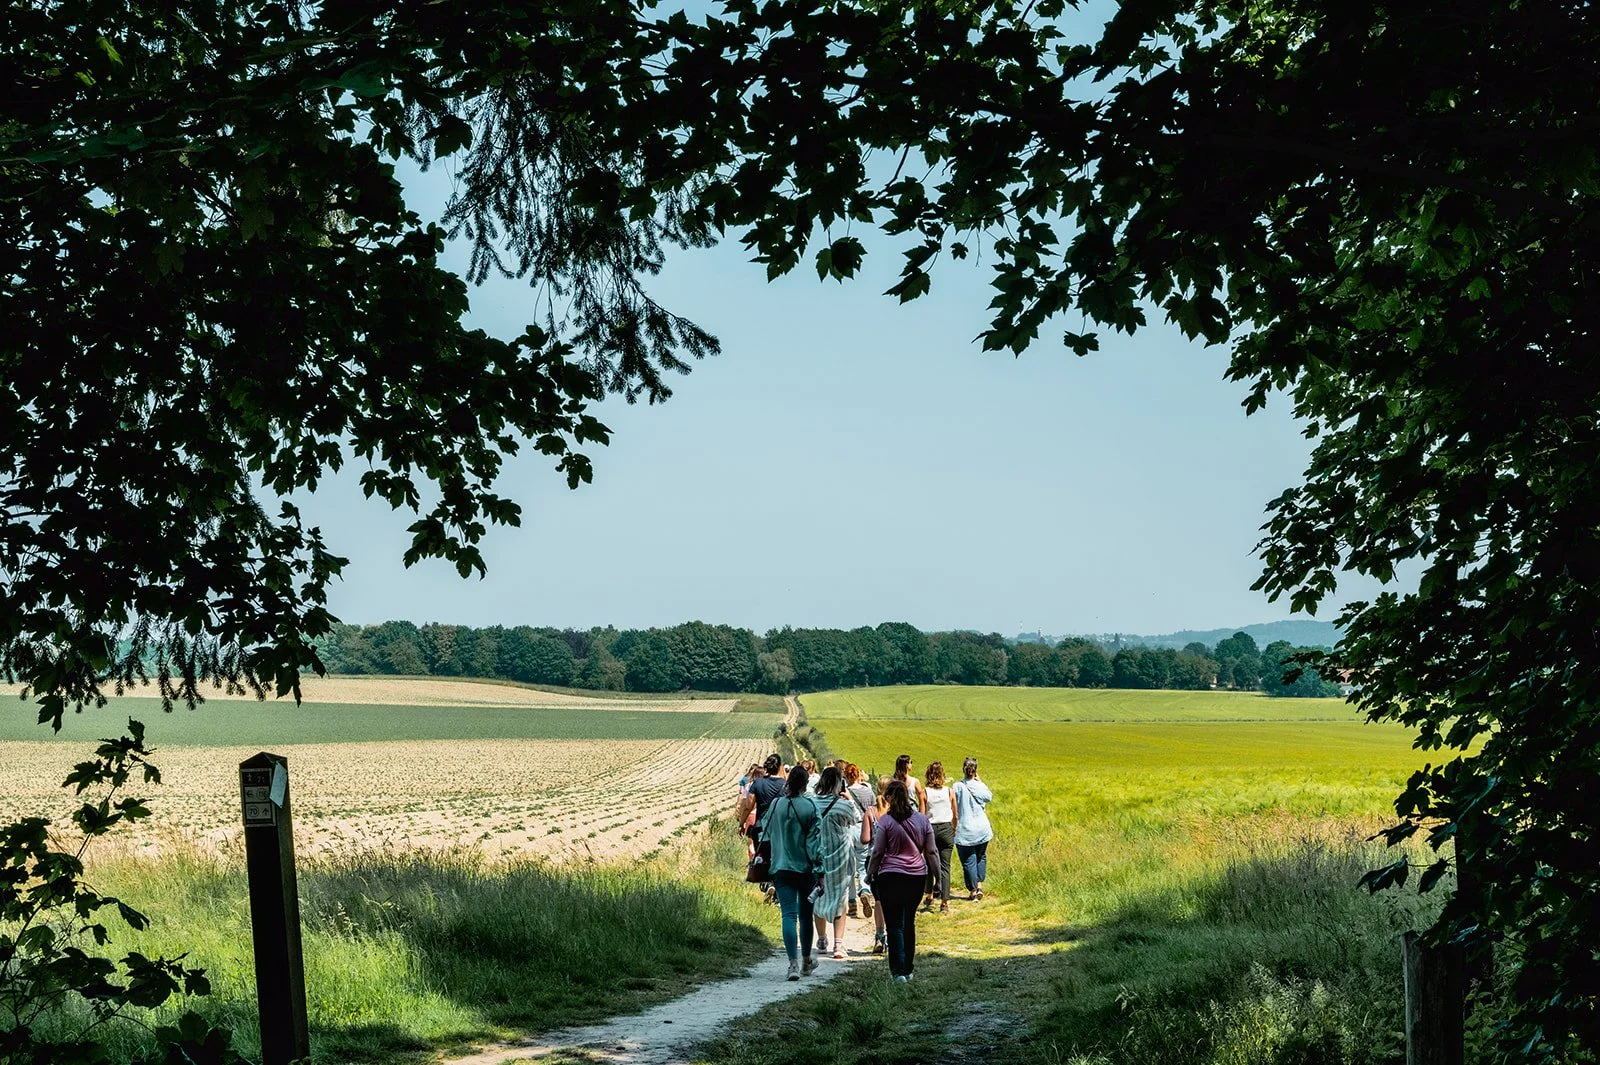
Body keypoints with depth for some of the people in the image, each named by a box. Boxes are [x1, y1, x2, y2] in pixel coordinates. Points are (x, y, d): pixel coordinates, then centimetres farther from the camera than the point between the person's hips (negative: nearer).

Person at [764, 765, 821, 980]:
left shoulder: (775, 805, -1)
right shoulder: (811, 806, -8)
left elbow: (766, 833, 10)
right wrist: (819, 869, -1)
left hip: (782, 867, 1)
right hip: (806, 867, 0)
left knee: (789, 915, -5)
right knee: (805, 915, 14)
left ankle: (793, 963, -20)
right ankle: (806, 962, 27)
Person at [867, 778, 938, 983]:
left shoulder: (886, 820, -8)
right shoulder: (922, 819, 4)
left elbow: (877, 852, -6)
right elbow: (931, 852, 6)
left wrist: (870, 874, 7)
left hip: (891, 876, -4)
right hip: (917, 875, 4)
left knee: (894, 924, -1)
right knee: (909, 923, 16)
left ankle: (898, 971, -9)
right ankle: (908, 969, 21)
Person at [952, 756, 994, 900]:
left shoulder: (957, 786, -10)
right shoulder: (981, 786, -4)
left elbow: (954, 808, -7)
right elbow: (990, 797, 17)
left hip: (965, 831, -3)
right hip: (982, 829, 3)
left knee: (968, 861, 5)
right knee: (981, 857, 21)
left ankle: (973, 891, 7)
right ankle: (980, 886, 14)